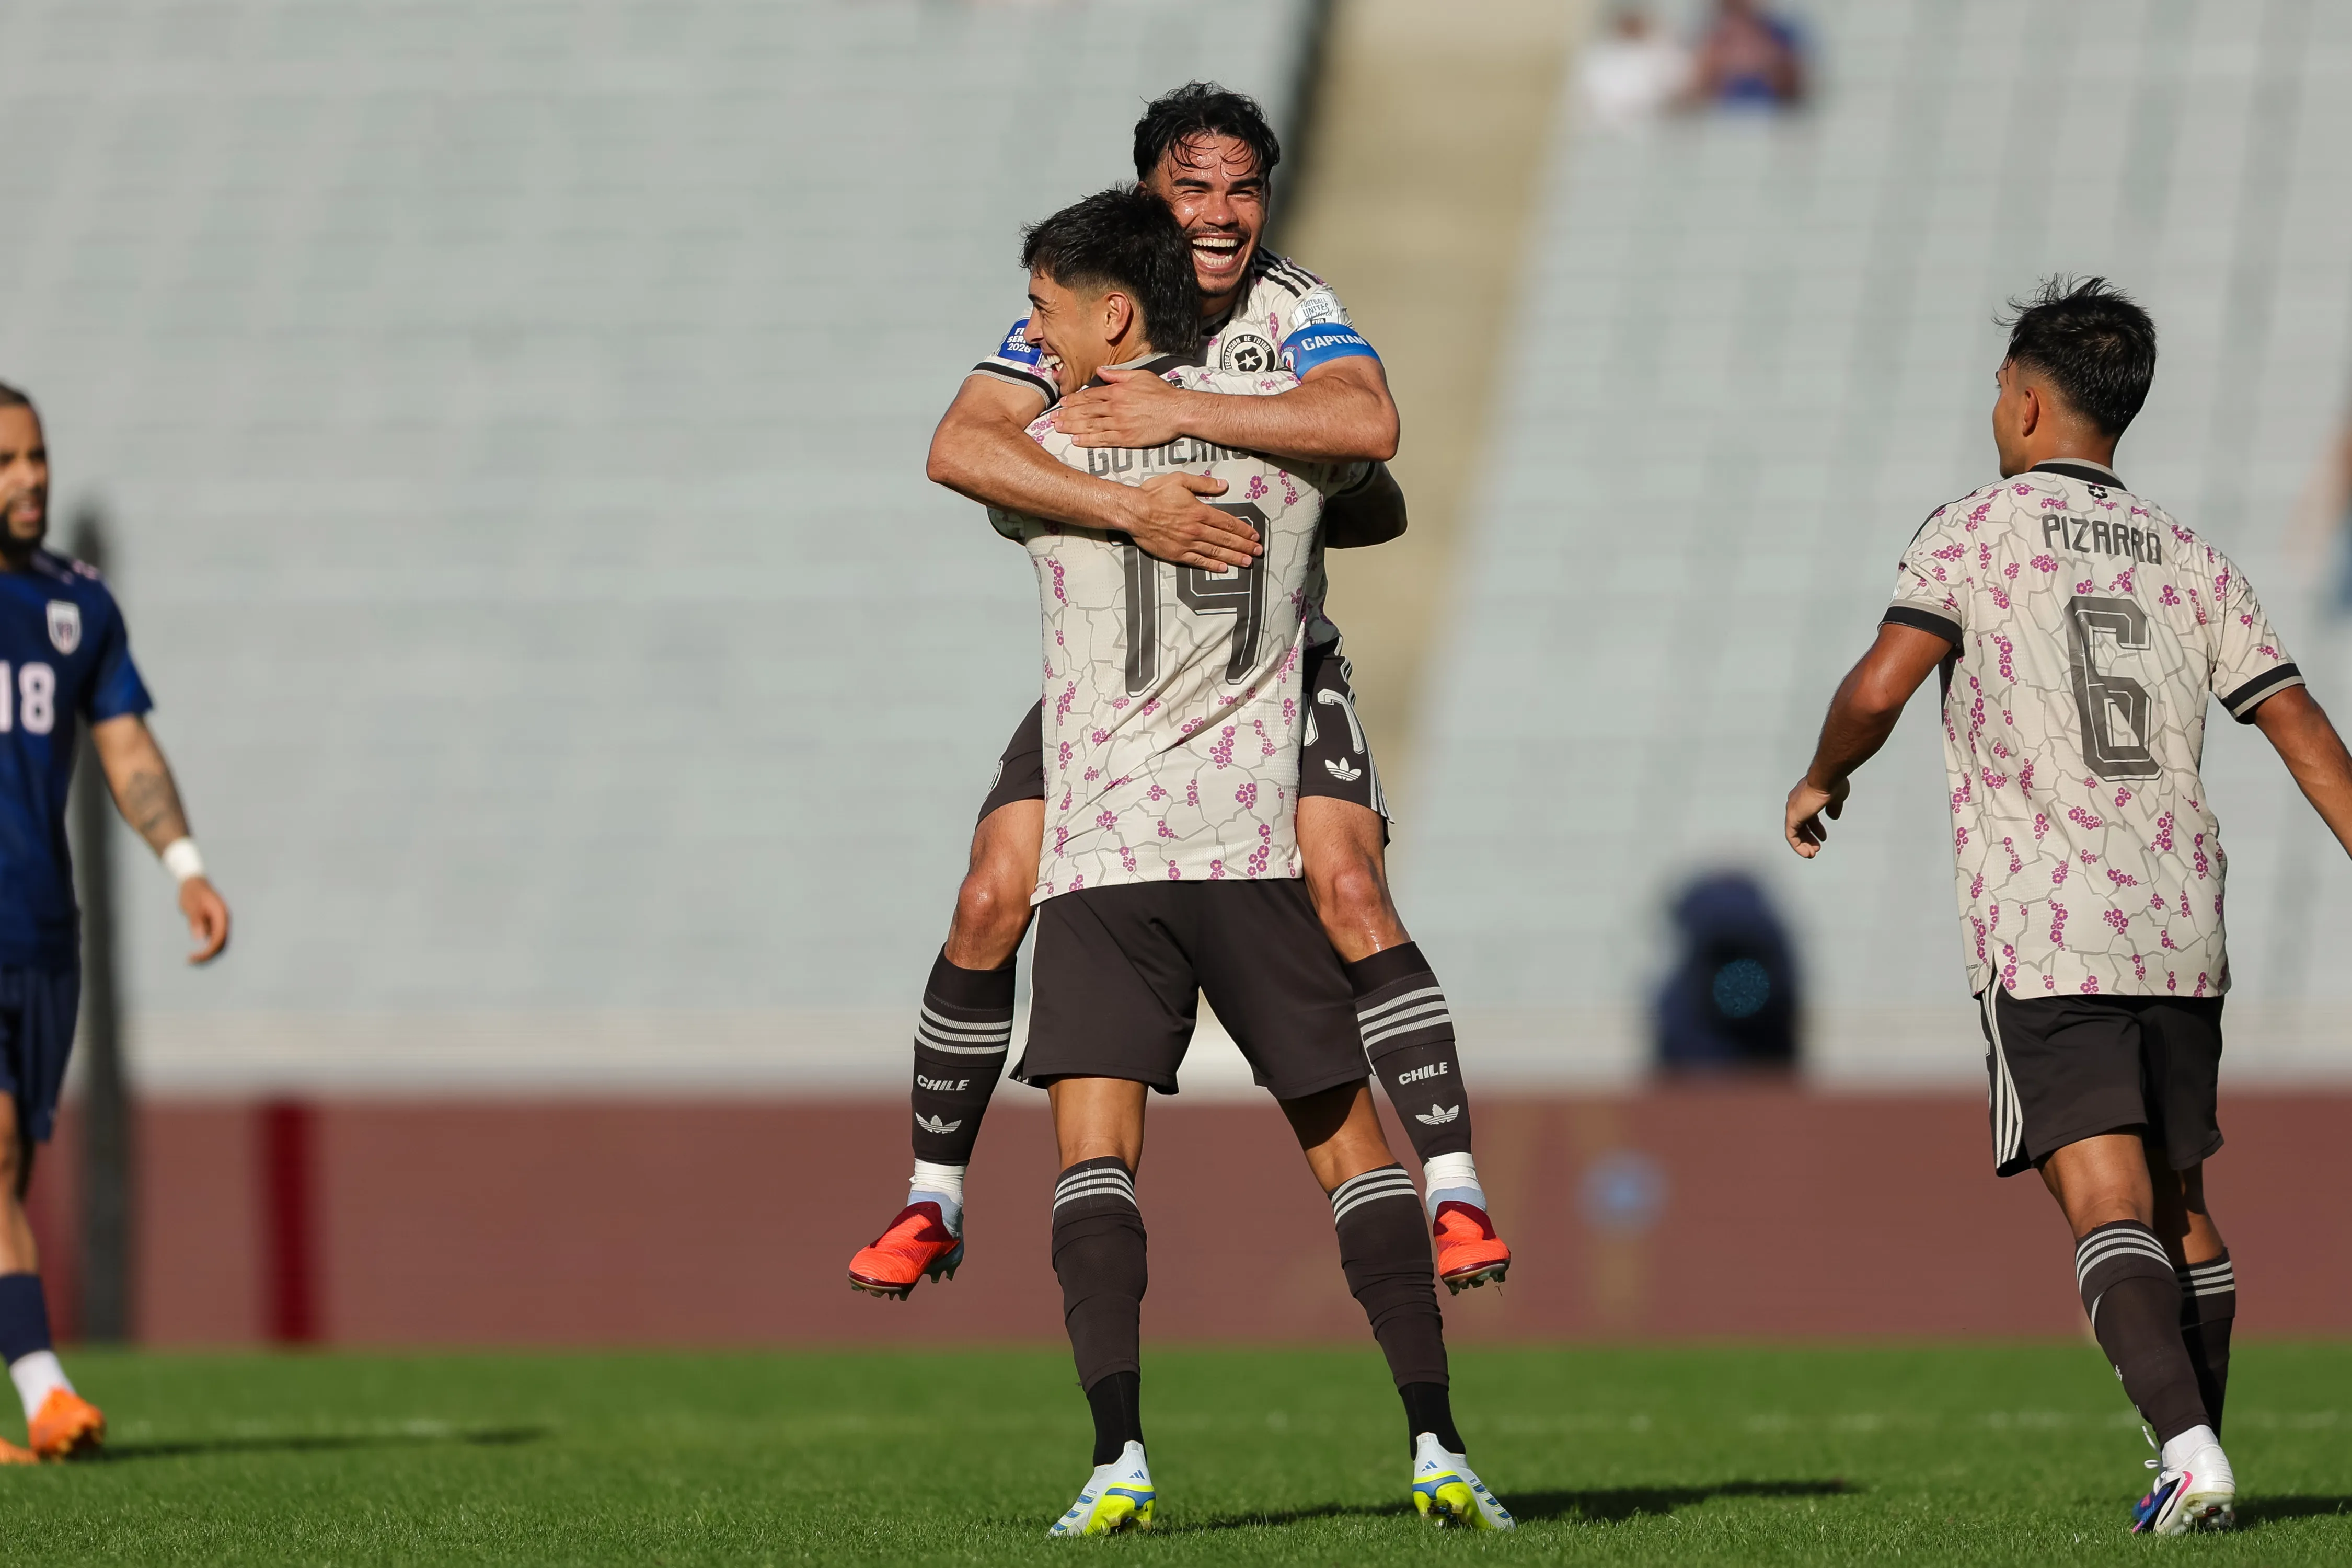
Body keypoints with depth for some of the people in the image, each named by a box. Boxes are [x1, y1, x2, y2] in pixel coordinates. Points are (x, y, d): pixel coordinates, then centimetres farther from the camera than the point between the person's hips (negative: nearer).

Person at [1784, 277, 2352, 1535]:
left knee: (2108, 1205, -12)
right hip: (2179, 929, 5)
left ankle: (2190, 1450, -28)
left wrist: (1822, 778, 9)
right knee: (2177, 1203, 16)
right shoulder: (2187, 559, 15)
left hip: (2043, 935, -5)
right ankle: (2195, 1467, 18)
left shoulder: (1977, 531, 1)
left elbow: (1881, 685, -11)